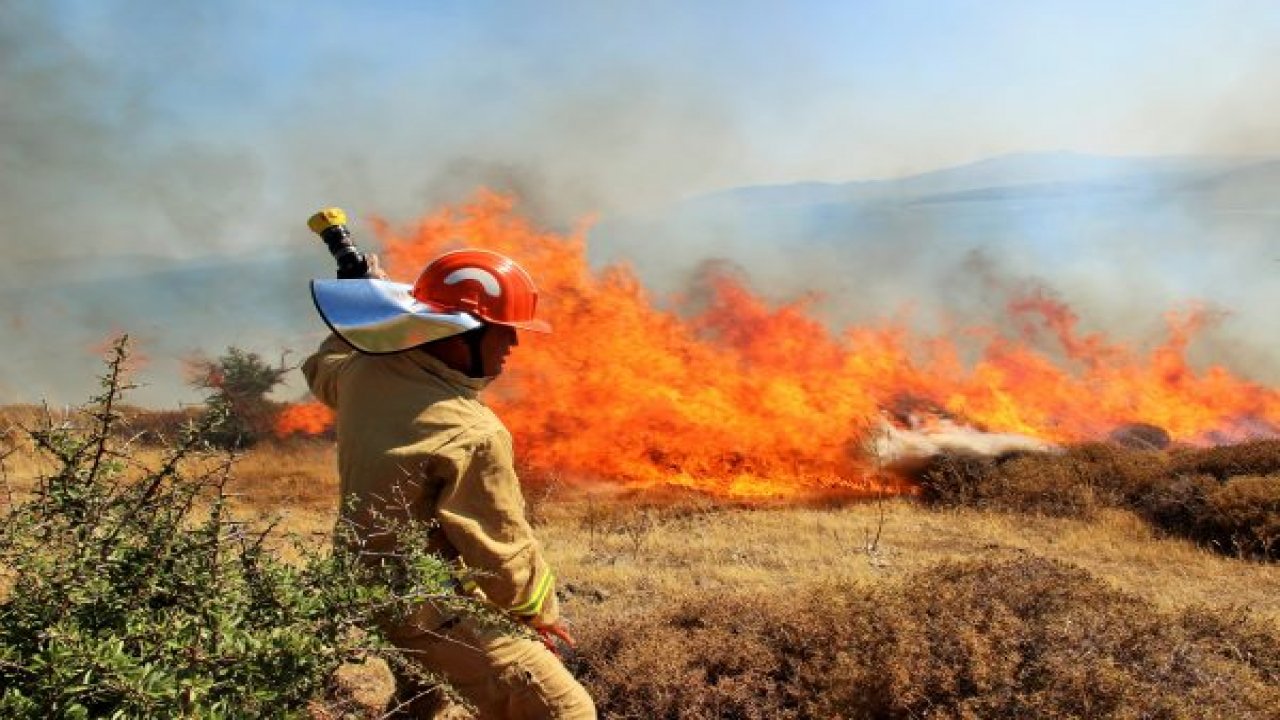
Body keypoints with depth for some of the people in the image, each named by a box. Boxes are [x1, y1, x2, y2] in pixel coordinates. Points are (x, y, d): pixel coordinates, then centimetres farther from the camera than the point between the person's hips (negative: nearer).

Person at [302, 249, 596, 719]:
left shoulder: (364, 371, -7)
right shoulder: (471, 434, -30)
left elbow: (321, 370, 20)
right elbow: (504, 548, -19)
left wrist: (370, 305, 28)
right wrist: (540, 611, -1)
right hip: (430, 615, -9)